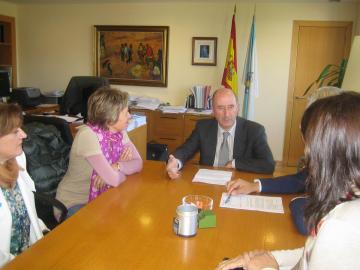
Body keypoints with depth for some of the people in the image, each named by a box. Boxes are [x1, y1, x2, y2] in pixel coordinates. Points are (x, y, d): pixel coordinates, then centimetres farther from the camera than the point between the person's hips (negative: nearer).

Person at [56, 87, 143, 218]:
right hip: (74, 204, -6)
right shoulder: (87, 134, -27)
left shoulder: (120, 132, -4)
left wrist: (116, 167, -23)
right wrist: (124, 168, -10)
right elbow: (114, 179, -31)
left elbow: (138, 163, -6)